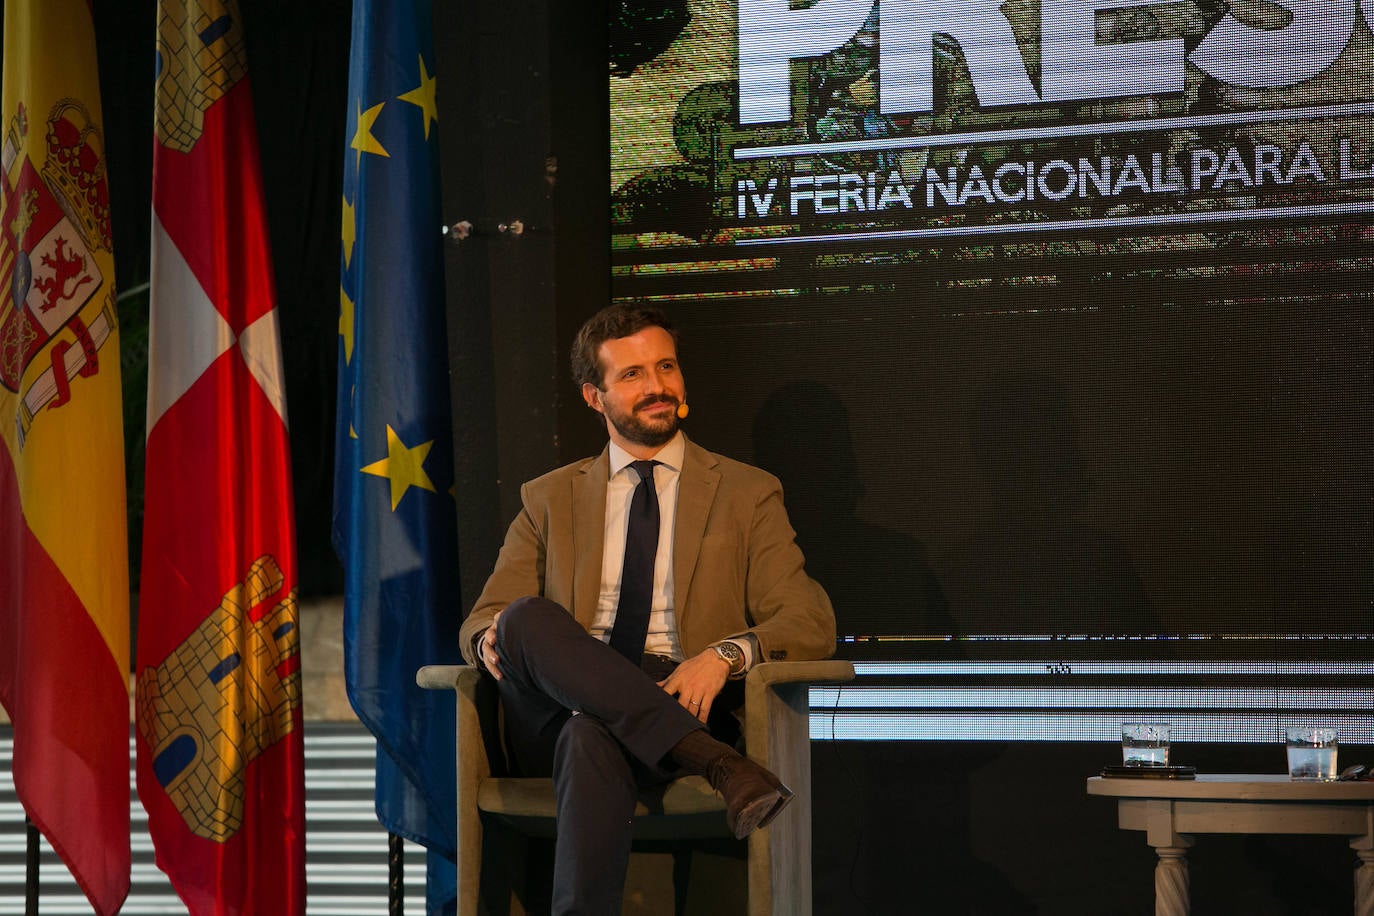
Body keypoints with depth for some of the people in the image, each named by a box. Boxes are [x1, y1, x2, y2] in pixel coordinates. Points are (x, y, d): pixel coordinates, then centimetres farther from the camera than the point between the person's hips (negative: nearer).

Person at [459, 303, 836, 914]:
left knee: (594, 739, -40)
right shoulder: (550, 499, 22)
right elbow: (481, 621, 17)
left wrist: (726, 654, -18)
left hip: (680, 702, -3)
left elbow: (812, 625, 5)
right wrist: (494, 637, -11)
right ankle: (719, 767, -42)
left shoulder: (747, 494, 15)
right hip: (558, 718, 3)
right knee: (526, 618, -32)